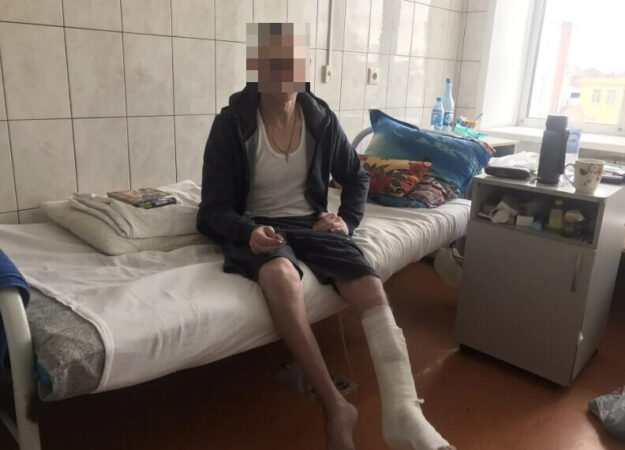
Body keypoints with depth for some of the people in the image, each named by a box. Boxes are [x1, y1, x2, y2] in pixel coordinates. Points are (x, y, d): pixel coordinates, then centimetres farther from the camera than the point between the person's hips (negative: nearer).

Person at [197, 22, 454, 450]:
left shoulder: (321, 118, 1)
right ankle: (336, 406, -29)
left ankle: (403, 413, -31)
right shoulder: (231, 124, -8)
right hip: (256, 227, -3)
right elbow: (215, 208, -8)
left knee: (371, 285, -24)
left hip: (310, 222, 3)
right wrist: (248, 233, -30)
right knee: (282, 275, -39)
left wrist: (347, 221, -4)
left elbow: (357, 178, 15)